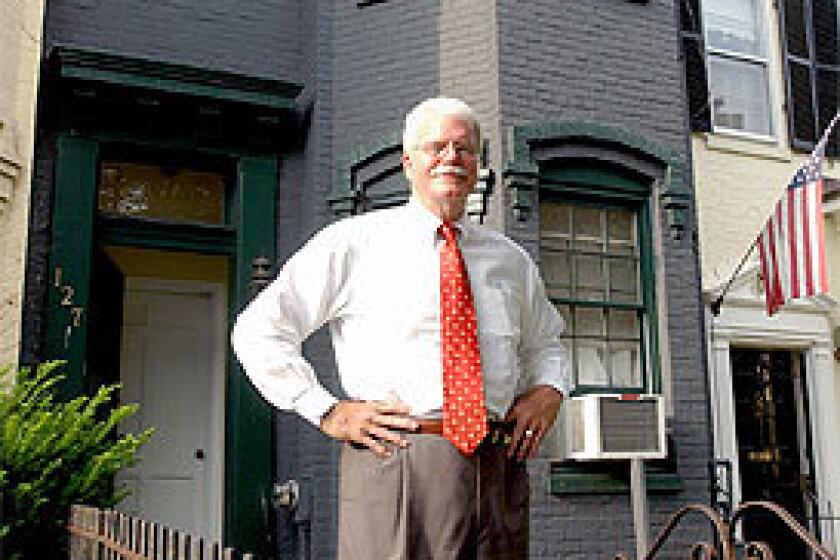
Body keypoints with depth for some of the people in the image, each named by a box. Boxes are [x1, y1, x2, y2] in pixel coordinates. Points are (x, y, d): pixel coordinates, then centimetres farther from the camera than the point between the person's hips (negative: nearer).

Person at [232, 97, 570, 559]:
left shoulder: (511, 260, 17)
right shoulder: (353, 243, 3)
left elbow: (545, 344, 31)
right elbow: (257, 330, 1)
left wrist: (548, 391, 9)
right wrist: (327, 411, -6)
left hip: (500, 468, 4)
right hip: (396, 465, -4)